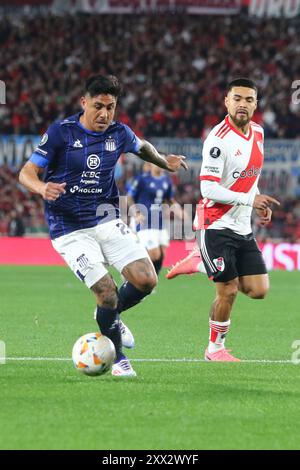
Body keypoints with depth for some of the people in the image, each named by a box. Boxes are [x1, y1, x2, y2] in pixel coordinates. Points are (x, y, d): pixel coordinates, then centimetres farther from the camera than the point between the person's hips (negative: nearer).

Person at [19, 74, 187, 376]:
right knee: (107, 293, -14)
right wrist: (43, 188, -28)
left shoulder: (119, 133, 4)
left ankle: (109, 315, 22)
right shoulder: (61, 132, -9)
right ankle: (117, 360, 10)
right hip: (70, 230, -5)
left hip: (107, 221, 5)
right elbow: (27, 172, -10)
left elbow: (142, 147, 30)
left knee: (146, 280, -10)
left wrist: (165, 162, 23)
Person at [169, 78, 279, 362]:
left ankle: (201, 263, 21)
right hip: (216, 226, -7)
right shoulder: (219, 139, -18)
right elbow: (208, 189, -22)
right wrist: (249, 199, -24)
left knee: (258, 291, 2)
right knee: (228, 293, -6)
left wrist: (261, 205, 10)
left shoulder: (258, 133, 7)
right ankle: (215, 349, 15)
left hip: (243, 228, 8)